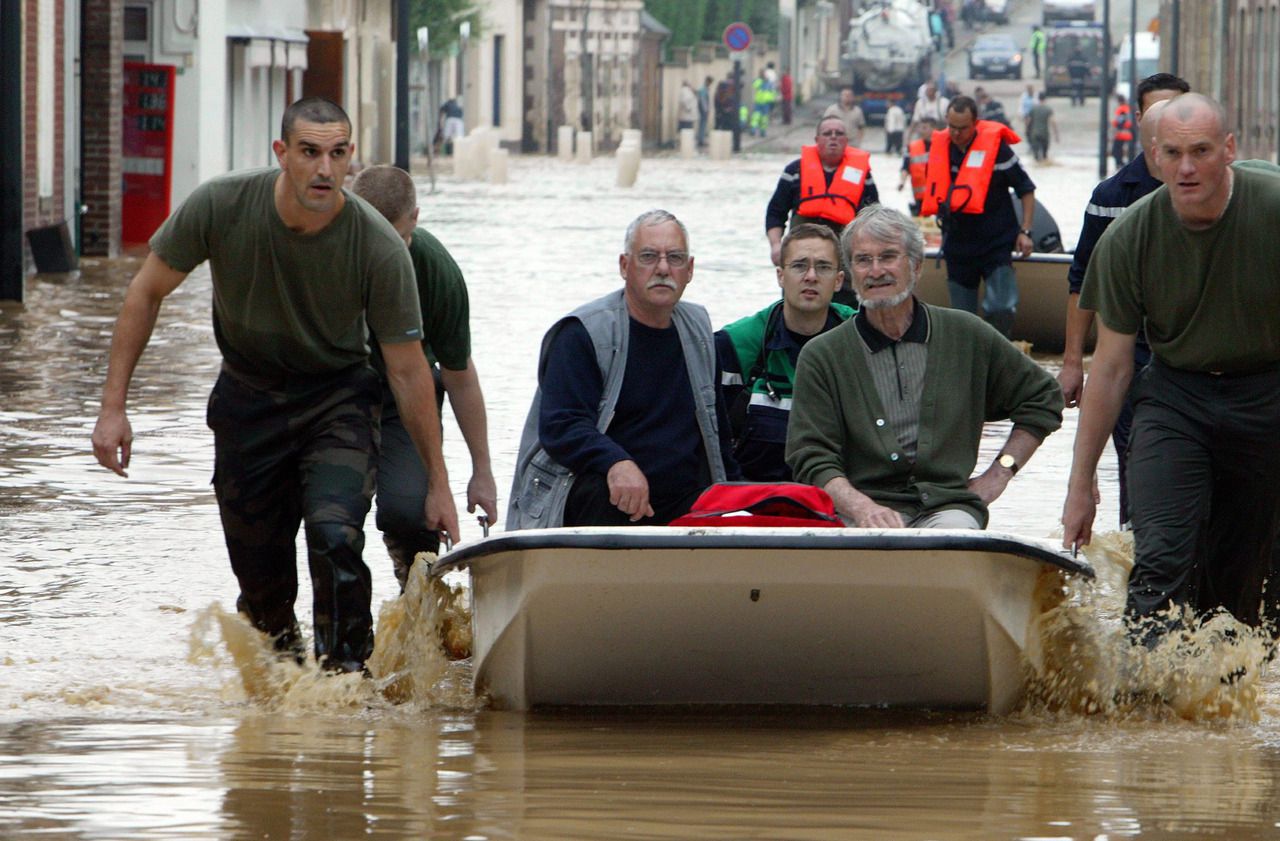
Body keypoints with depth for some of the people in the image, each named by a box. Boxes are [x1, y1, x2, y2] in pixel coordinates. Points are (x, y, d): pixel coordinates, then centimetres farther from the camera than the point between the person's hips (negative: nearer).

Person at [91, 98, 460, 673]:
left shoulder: (379, 248, -23)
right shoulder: (221, 206, -20)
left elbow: (408, 370, -12)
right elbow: (147, 292, -5)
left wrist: (439, 485, -7)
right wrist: (113, 405, -7)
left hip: (336, 398, -2)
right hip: (248, 397, 2)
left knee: (335, 536, -26)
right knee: (259, 569, 6)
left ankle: (347, 667, -10)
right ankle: (281, 648, 38)